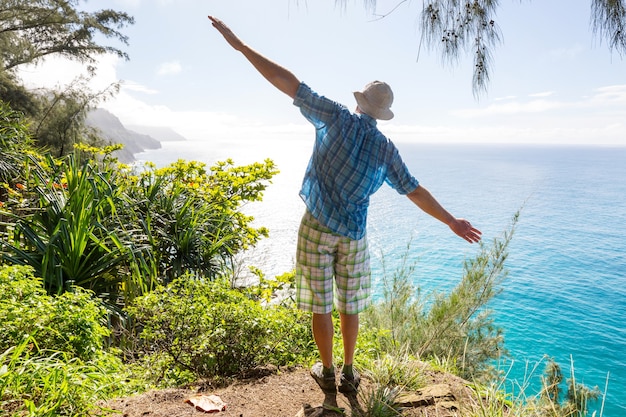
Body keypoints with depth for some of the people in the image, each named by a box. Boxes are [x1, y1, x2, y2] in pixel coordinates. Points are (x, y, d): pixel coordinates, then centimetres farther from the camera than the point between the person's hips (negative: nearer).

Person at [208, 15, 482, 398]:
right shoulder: (387, 150, 1)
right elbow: (416, 192, 3)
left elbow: (288, 82, -9)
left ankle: (328, 373, 24)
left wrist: (239, 44, -5)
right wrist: (452, 222, 15)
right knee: (349, 305, 16)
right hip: (353, 234, 3)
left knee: (321, 305, 10)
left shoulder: (338, 118, -6)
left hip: (318, 226, -2)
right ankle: (349, 373, 27)